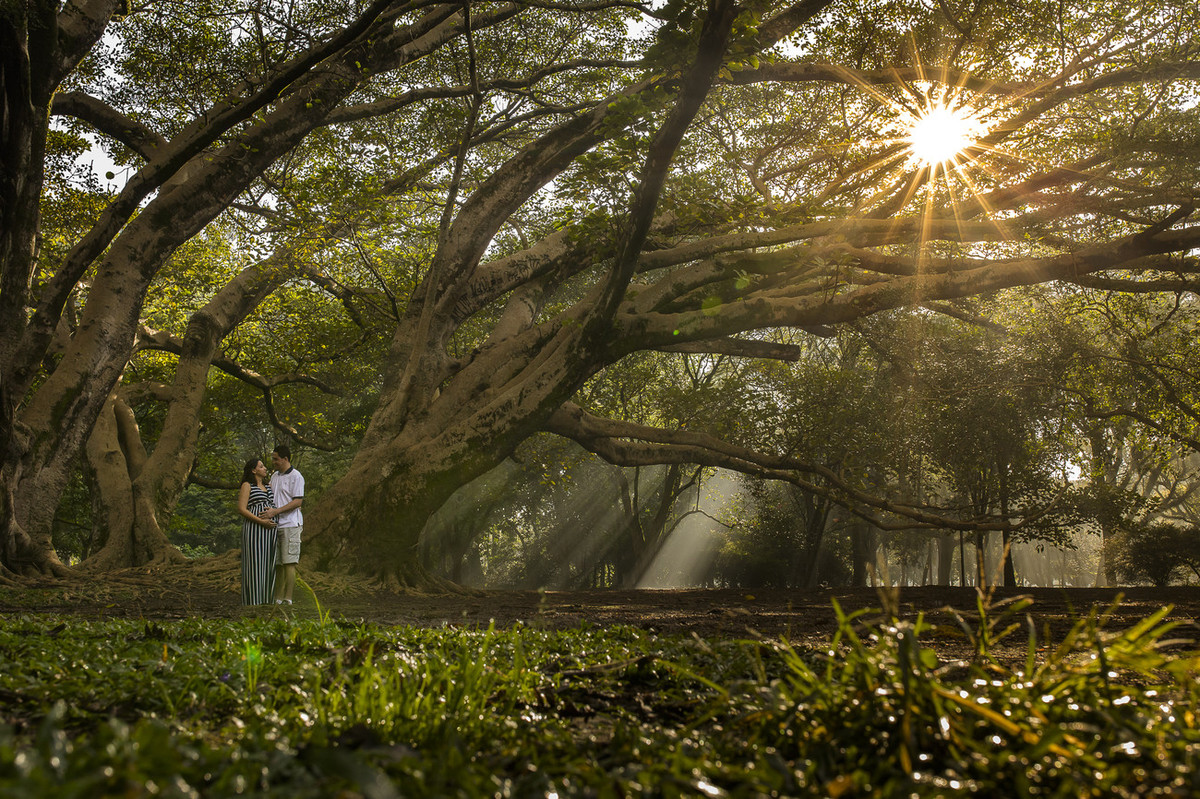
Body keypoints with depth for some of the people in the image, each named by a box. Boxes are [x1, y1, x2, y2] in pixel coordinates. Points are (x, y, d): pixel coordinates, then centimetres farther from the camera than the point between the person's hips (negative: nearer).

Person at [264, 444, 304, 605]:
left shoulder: (296, 476, -6)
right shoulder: (274, 476, 18)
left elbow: (298, 501, -12)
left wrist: (276, 511, -18)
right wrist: (268, 510, 6)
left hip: (290, 524, -7)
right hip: (275, 525, 7)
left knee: (289, 562, -8)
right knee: (277, 563, 7)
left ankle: (288, 599, -7)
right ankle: (278, 599, 10)